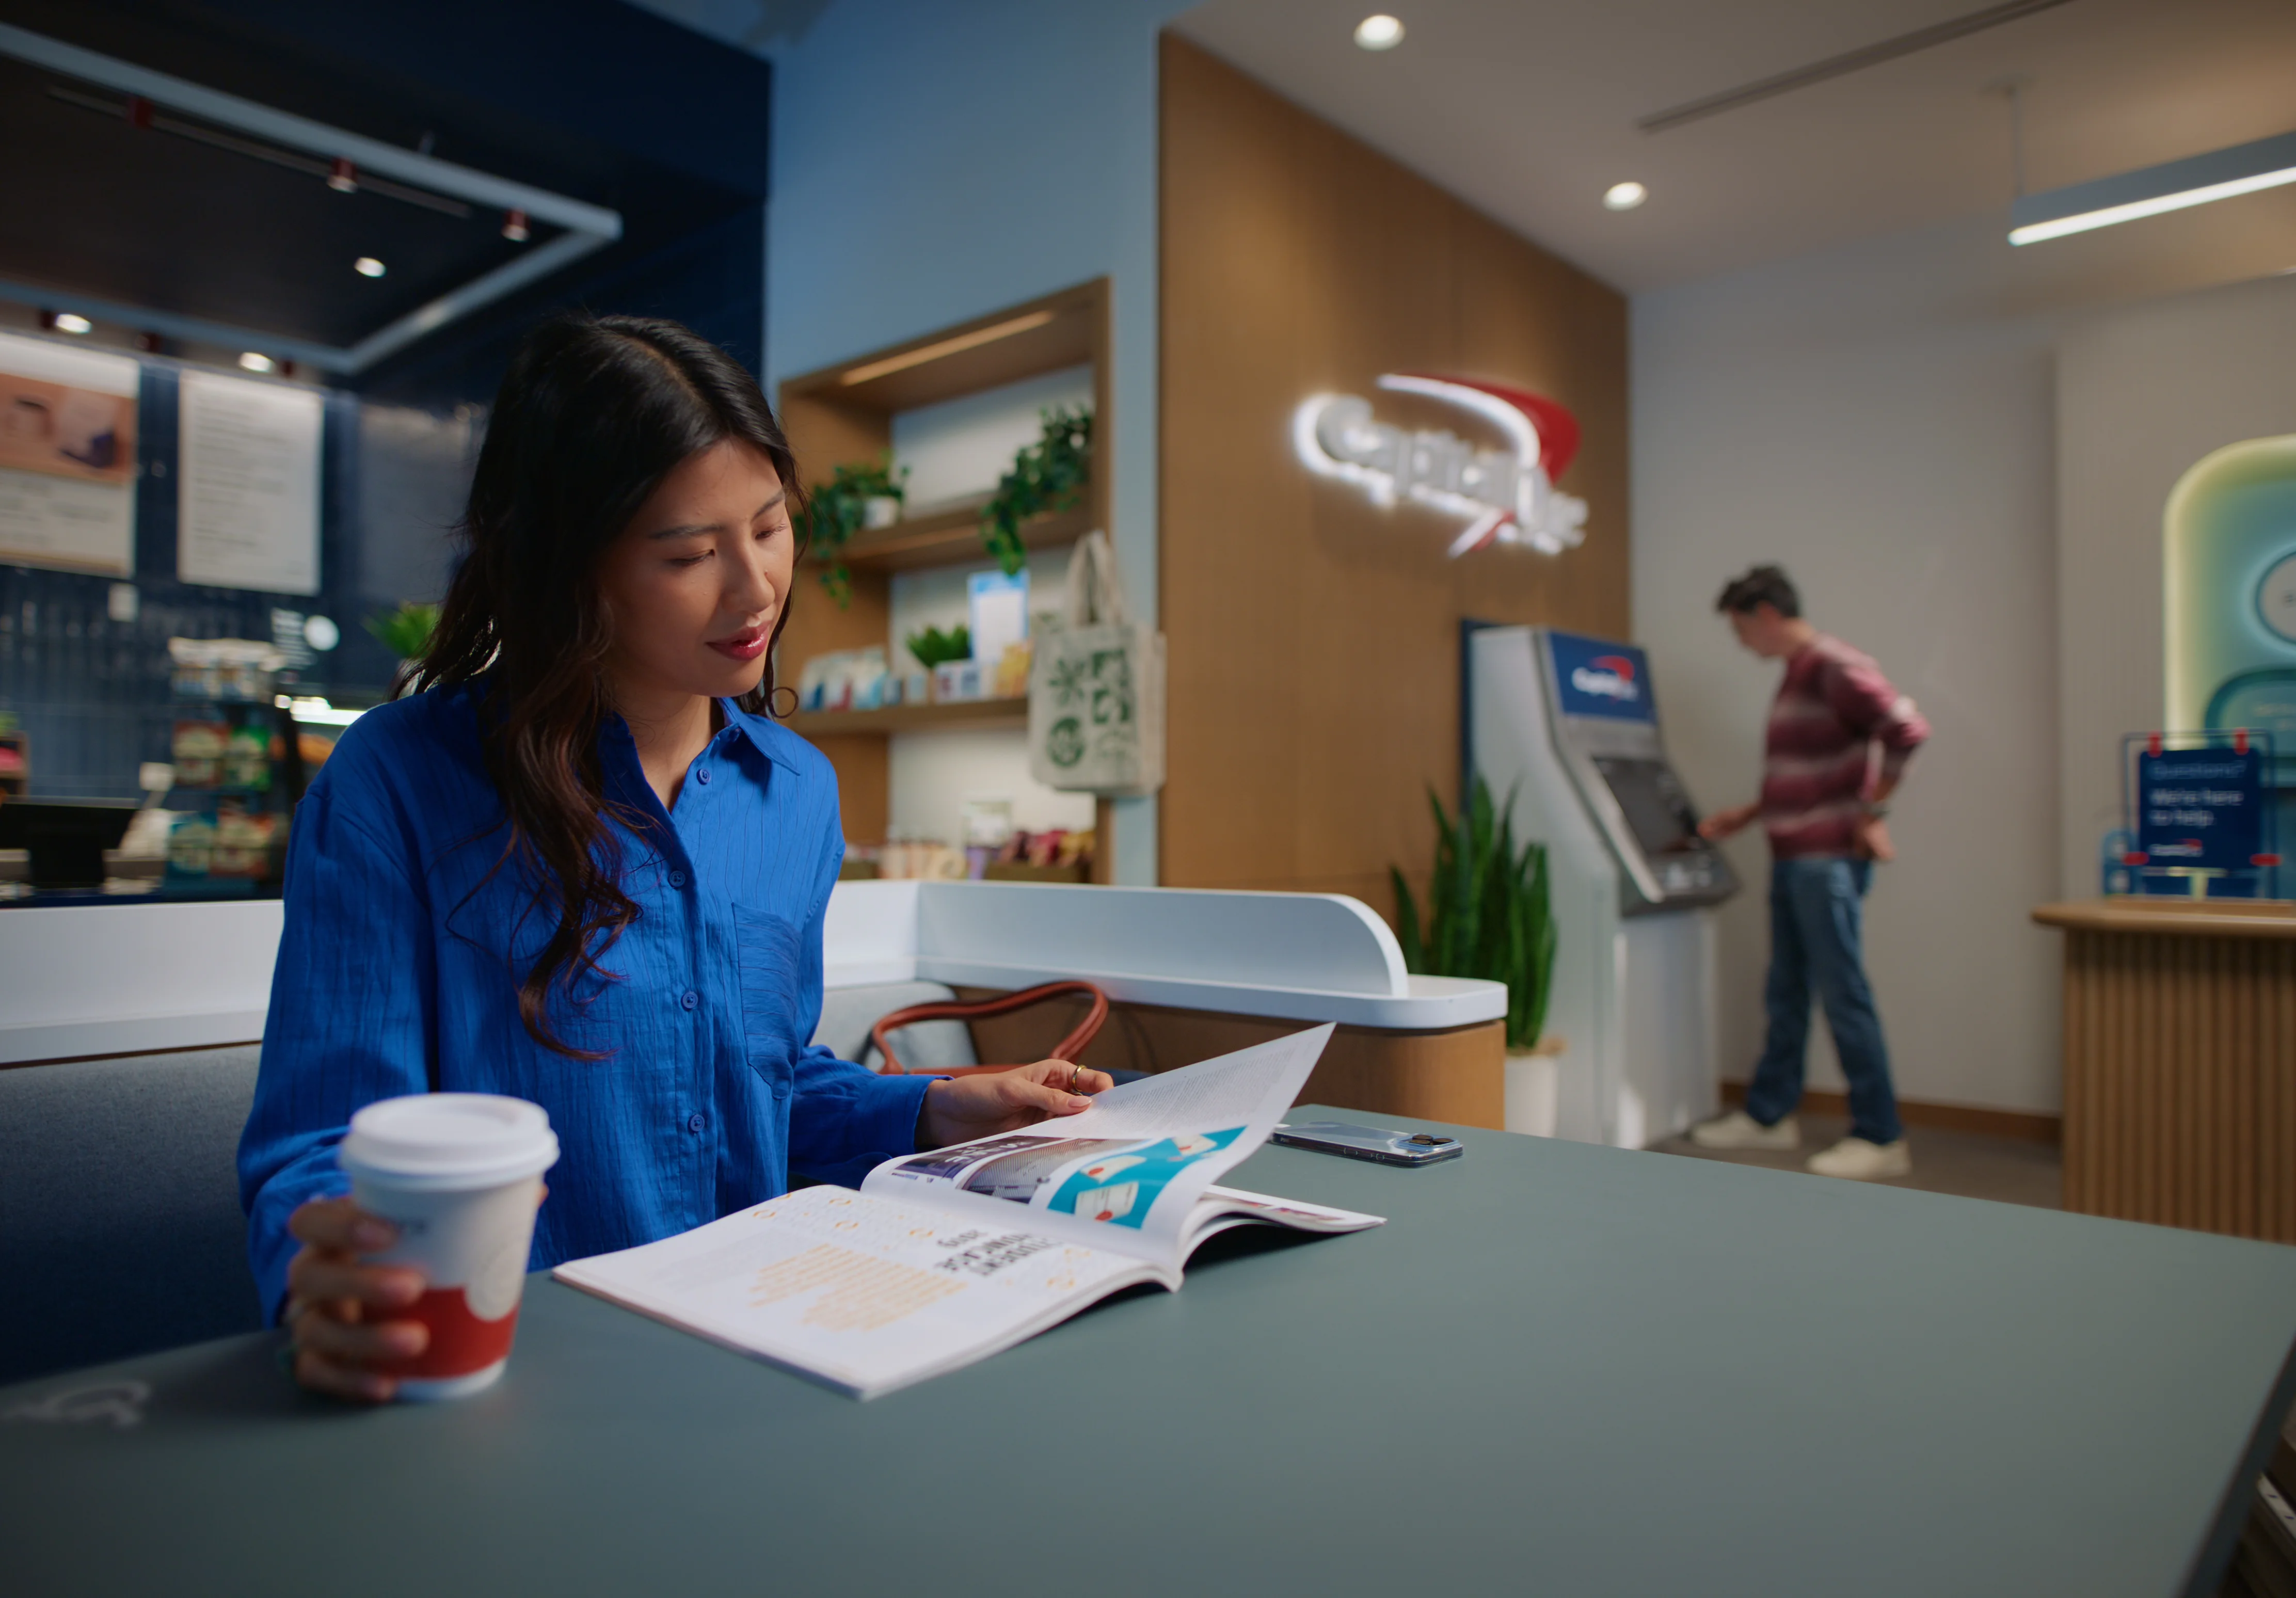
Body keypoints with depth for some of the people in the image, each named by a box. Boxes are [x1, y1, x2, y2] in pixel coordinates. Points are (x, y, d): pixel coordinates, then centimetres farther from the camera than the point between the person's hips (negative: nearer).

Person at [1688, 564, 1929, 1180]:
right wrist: (1742, 817, 24)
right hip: (1792, 859, 10)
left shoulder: (1832, 667, -12)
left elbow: (1906, 729, -24)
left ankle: (1880, 1139, 4)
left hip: (1828, 859, -10)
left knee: (1843, 994, -5)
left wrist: (1873, 814, -17)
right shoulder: (1795, 674, 18)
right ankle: (1768, 1116, 27)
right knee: (1785, 994, 16)